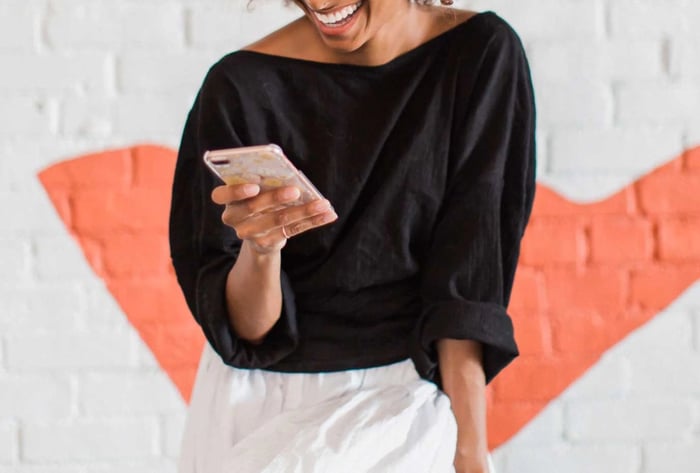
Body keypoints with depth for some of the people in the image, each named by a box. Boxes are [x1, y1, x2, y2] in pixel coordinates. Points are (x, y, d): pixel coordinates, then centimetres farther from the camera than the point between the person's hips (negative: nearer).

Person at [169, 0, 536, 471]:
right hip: (262, 399, 0)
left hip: (406, 395, 0)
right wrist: (258, 248, -28)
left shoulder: (484, 56, -8)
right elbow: (245, 328, -8)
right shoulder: (244, 86, -10)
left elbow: (472, 274, -9)